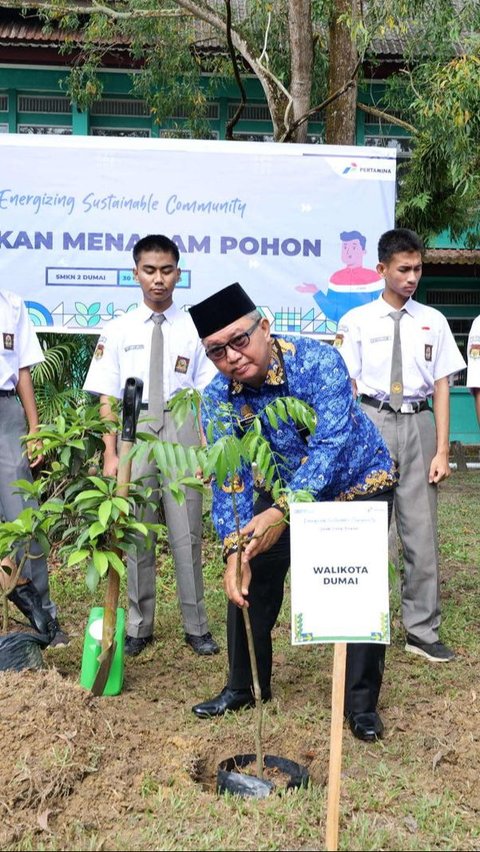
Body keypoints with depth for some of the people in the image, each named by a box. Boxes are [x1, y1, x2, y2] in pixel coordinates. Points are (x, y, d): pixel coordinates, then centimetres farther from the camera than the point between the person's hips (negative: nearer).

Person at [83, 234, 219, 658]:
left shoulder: (194, 328, 1)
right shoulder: (119, 330, 4)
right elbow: (108, 398, 4)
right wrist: (111, 453, -2)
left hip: (182, 432, -1)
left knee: (187, 535, 4)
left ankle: (197, 626, 18)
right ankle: (138, 627, 23)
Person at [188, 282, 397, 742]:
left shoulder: (317, 360, -30)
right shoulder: (217, 398, -17)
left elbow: (332, 444, -39)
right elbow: (229, 479, -20)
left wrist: (282, 511, -50)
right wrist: (234, 549, -35)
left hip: (358, 484, -3)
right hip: (283, 489, 4)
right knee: (250, 581, 3)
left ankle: (362, 703, 14)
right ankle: (245, 687, 24)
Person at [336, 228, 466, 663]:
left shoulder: (433, 321, 7)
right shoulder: (356, 321, 2)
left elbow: (441, 386, 5)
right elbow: (347, 389, 2)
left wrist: (442, 450, -1)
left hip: (418, 423, 2)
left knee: (421, 530, 3)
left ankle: (422, 631, 15)